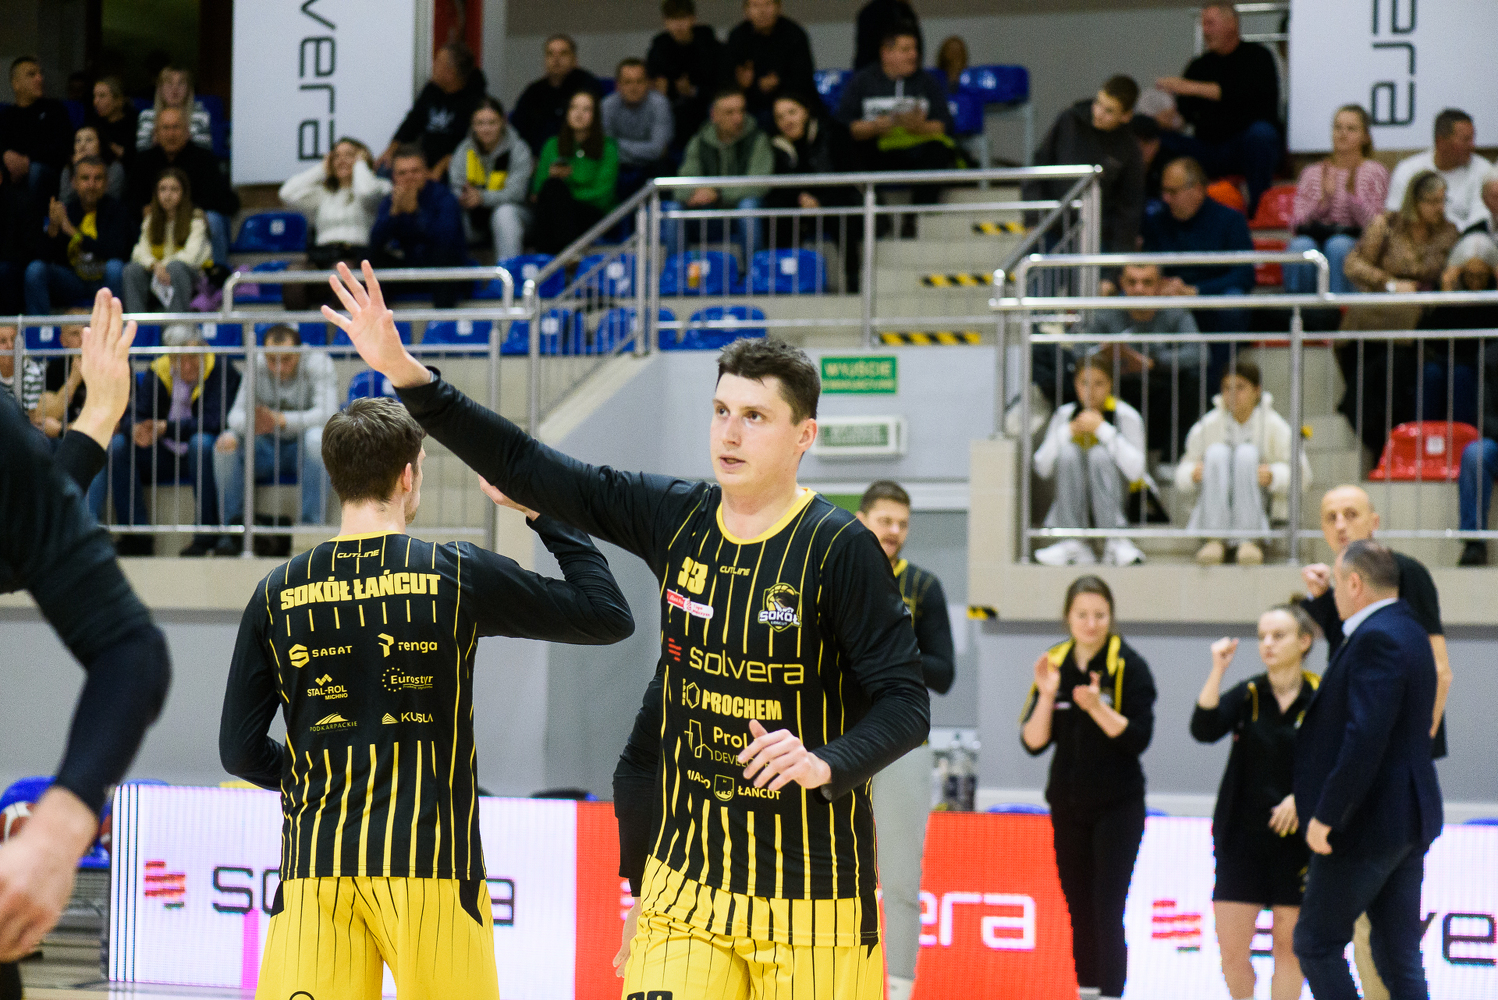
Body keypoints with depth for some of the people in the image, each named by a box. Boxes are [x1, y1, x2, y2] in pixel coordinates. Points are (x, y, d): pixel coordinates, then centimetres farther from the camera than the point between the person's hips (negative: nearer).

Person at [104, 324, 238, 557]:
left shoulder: (220, 371, -11)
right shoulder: (159, 371, 2)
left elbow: (212, 422, -23)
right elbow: (138, 414, -4)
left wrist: (165, 428, -29)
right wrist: (136, 430, -30)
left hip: (203, 457, -5)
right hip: (166, 457, 5)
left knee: (201, 442, -37)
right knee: (117, 444, -15)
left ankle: (206, 535, -29)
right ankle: (137, 535, -17)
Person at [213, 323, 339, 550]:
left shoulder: (318, 364, -15)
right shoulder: (257, 366, -6)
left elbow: (327, 413, -29)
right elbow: (236, 413, -11)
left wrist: (281, 420, -41)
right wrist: (248, 423, -38)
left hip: (301, 446, -3)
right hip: (267, 447, 3)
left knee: (317, 438, -36)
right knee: (226, 442, -22)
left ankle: (312, 525, -31)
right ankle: (234, 526, -13)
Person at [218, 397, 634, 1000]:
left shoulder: (278, 593, 3)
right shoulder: (456, 576, -4)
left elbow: (240, 751, 5)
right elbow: (609, 615, 4)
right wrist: (544, 515, 15)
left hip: (316, 862, 2)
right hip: (427, 859, -2)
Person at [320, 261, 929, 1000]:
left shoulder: (840, 550, -10)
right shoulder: (677, 519, 4)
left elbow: (906, 704, -11)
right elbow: (526, 468, 8)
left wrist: (826, 763, -29)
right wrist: (404, 372, 3)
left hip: (809, 891, -4)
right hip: (686, 878, 4)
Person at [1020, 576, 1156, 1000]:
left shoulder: (1128, 665, -8)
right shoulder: (1053, 663, 4)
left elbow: (1138, 738, -14)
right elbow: (1034, 741, -1)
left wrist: (1097, 707, -27)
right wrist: (1046, 696, -17)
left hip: (1118, 807, -4)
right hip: (1068, 806, 4)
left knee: (1107, 912, -11)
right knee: (1079, 911, 8)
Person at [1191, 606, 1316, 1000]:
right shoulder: (1248, 695, 5)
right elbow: (1204, 730, -11)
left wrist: (1303, 795, -17)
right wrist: (1218, 670, -17)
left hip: (1297, 837, -2)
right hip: (1242, 837, 2)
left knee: (1288, 946, 4)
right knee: (1231, 949, -1)